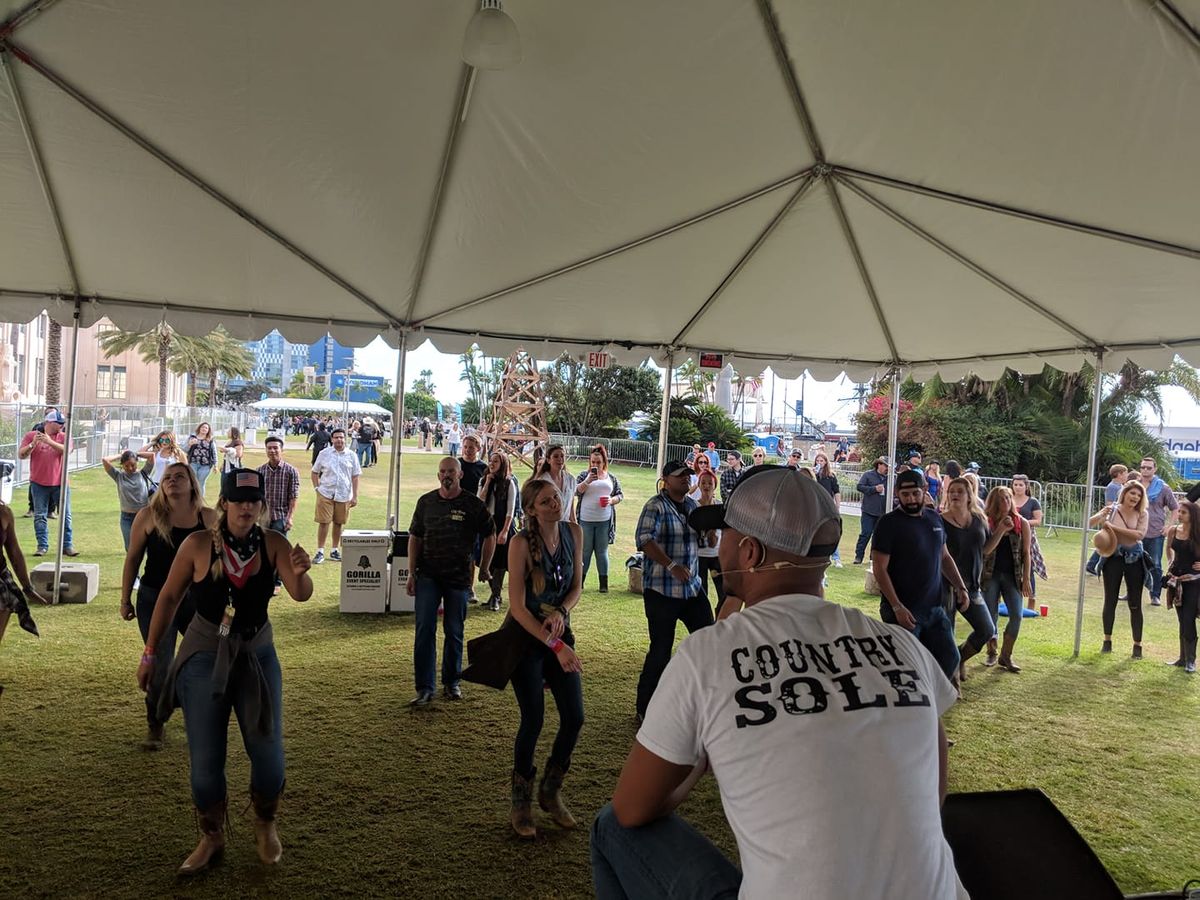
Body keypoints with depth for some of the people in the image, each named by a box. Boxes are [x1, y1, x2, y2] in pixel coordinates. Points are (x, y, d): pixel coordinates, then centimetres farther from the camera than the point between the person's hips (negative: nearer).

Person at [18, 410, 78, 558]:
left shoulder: (63, 436, 4)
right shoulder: (31, 435, 2)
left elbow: (66, 450, -15)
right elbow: (21, 455, -3)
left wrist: (49, 442, -28)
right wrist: (33, 444, -19)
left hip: (60, 483, 1)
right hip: (39, 483, -1)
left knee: (65, 515, 2)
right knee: (40, 516, 3)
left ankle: (67, 545, 8)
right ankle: (42, 546, 10)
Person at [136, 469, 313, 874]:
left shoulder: (274, 544, -11)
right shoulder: (197, 545, -14)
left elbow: (301, 595, -22)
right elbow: (169, 598, -2)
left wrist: (300, 574, -44)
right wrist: (150, 653, 3)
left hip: (258, 656, 1)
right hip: (204, 657, -1)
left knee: (268, 756, 1)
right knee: (205, 760, 6)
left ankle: (265, 826, 30)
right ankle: (211, 837, 31)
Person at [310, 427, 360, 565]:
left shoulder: (351, 456, 4)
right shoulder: (324, 454, 2)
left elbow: (355, 477, 5)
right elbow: (315, 472, 10)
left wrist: (355, 496, 1)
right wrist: (317, 488, -1)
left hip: (344, 495, 1)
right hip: (325, 494, -1)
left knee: (338, 523, 10)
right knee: (323, 522, -3)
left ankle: (335, 550, 23)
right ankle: (320, 552, 5)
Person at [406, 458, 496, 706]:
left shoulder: (473, 504, -3)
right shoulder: (426, 502, 4)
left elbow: (489, 536, 7)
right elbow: (415, 538, 8)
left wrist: (484, 568, 10)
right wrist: (411, 573, 3)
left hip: (458, 577, -1)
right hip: (428, 576, 1)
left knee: (454, 632, 9)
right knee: (424, 630, -5)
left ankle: (452, 682, 25)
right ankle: (425, 688, 1)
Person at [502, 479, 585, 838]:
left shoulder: (573, 532, -3)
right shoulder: (522, 543, -18)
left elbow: (576, 586, 7)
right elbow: (517, 606, -19)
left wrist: (561, 612, -14)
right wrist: (556, 646, -22)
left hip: (559, 631, 5)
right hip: (526, 636, -5)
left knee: (574, 718, 1)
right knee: (533, 720, -4)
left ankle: (551, 792, 24)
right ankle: (521, 804, 18)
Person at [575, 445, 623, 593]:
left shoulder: (611, 477, 9)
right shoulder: (583, 475, 3)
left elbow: (620, 495, 12)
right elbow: (576, 491, -8)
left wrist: (612, 500, -9)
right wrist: (587, 481, -22)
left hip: (604, 521, 1)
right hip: (585, 520, -1)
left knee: (602, 552, 6)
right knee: (585, 551, 6)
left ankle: (604, 583, 8)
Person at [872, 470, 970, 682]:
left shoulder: (934, 519, 8)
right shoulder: (889, 523, -11)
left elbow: (944, 557, 20)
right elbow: (879, 569, -15)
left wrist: (960, 587, 7)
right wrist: (897, 608, -20)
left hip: (935, 608, 6)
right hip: (903, 611, -6)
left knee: (949, 658, 10)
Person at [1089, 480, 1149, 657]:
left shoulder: (1142, 514, -4)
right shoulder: (1112, 510, -5)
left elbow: (1139, 534, -19)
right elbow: (1090, 523, -13)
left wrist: (1114, 527, -23)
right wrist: (1102, 515, -32)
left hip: (1134, 559, 0)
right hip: (1113, 558, 0)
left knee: (1135, 604, 4)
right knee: (1110, 601, 6)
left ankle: (1137, 645, 13)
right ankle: (1107, 641, 18)